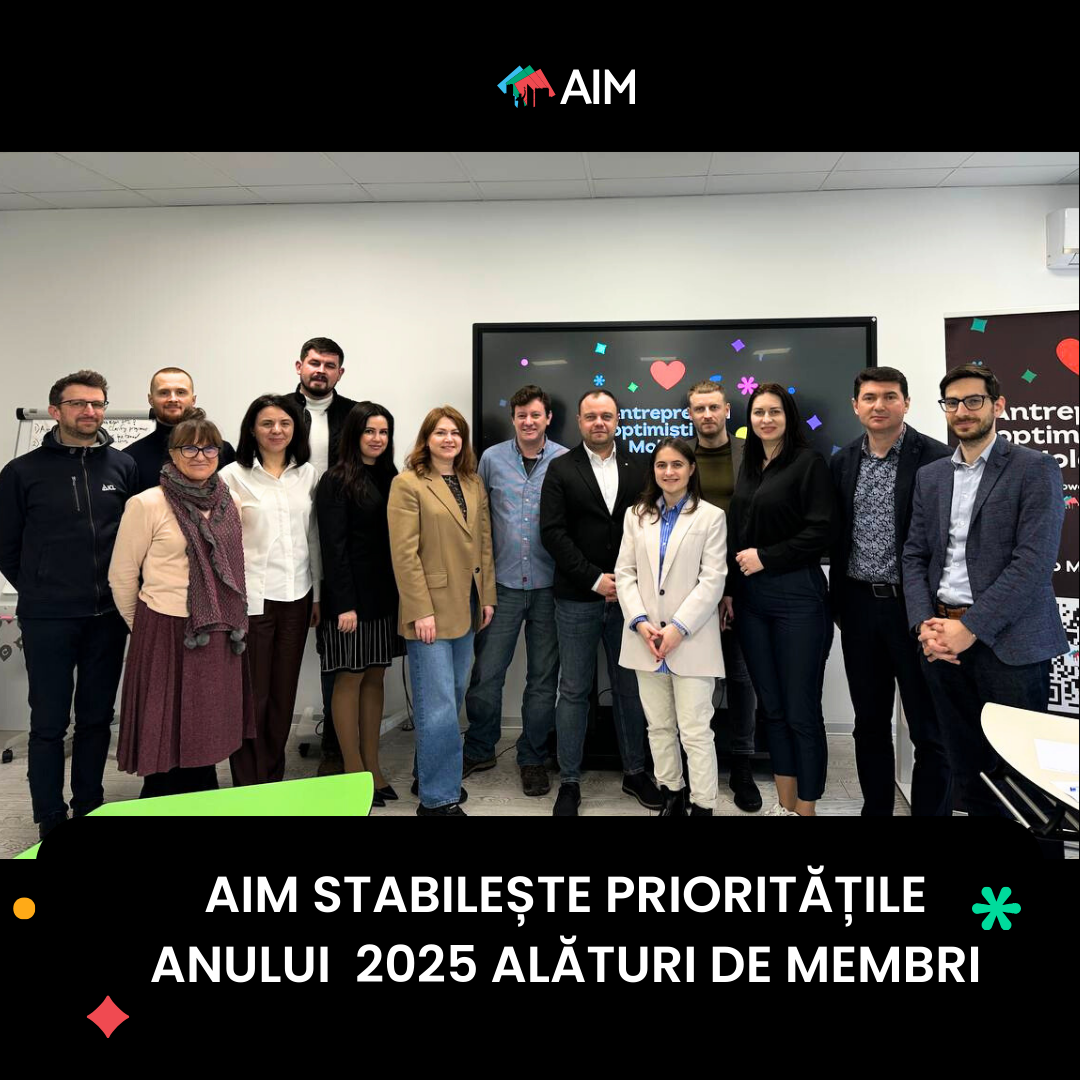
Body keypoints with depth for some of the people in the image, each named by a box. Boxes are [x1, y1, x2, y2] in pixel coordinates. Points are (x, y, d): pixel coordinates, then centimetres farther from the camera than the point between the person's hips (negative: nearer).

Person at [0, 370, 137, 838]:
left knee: (97, 719, 13)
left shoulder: (123, 467, 2)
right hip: (48, 621, -2)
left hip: (107, 617, 2)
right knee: (49, 724, 6)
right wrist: (39, 591, 5)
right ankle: (51, 821, 20)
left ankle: (89, 811, 28)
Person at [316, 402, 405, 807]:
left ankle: (373, 766, 21)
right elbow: (333, 547, -12)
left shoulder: (391, 478, 10)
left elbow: (398, 539, 9)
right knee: (350, 680, 4)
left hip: (385, 594, 6)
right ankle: (354, 771, 15)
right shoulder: (336, 482, -7)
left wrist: (404, 592, 3)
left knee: (375, 678, 11)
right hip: (351, 595, -6)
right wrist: (345, 603, -17)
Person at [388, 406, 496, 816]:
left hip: (466, 605, 7)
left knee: (453, 697, 15)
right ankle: (438, 797, 9)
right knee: (439, 705, -4)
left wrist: (488, 596, 8)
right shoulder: (408, 483, -7)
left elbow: (484, 543, 14)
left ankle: (429, 774, 32)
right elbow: (404, 553, -13)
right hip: (430, 608, -7)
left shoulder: (474, 483, 12)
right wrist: (421, 610, -17)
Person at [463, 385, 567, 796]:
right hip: (502, 582, 1)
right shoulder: (492, 458, 2)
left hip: (549, 585, 0)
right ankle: (479, 750, 27)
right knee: (486, 673, 5)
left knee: (543, 677, 10)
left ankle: (532, 758, 27)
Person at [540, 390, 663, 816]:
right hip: (577, 598, -2)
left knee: (629, 687, 11)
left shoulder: (636, 469, 8)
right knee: (574, 691, 6)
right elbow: (552, 532, -7)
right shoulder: (561, 469, 2)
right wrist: (595, 579, -12)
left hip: (627, 596, 2)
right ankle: (569, 782, 18)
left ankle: (634, 772, 27)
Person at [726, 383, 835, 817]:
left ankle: (806, 808, 15)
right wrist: (729, 589, 9)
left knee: (802, 711, 1)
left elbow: (821, 530, -12)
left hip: (796, 596, -6)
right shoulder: (748, 467, 14)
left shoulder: (808, 462, -4)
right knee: (772, 707, 13)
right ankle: (784, 804, 25)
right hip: (750, 598, 6)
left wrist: (766, 557, -13)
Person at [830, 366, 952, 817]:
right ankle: (875, 808, 31)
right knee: (869, 722, 16)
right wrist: (838, 602, 10)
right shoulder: (841, 462, 7)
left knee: (929, 728, 6)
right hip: (859, 606, 5)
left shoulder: (936, 458, -7)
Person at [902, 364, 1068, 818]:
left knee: (1019, 774, 4)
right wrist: (924, 624, -5)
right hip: (943, 640, 5)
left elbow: (1034, 562, -12)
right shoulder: (930, 475, 13)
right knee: (967, 770, 13)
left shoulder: (1035, 469, -3)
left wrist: (970, 627, -17)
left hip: (1009, 641, -4)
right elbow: (914, 556, 10)